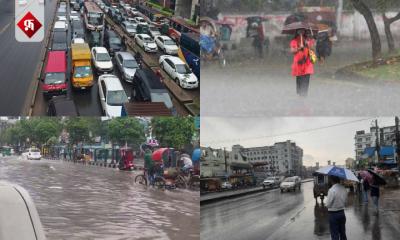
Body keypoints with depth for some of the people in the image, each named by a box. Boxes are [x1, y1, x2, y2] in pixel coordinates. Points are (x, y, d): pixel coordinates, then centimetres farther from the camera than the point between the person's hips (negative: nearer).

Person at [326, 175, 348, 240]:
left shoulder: (332, 190, -22)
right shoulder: (344, 189, -2)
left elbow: (328, 204, -16)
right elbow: (345, 201, 8)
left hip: (333, 214, -6)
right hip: (342, 212, 6)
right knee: (343, 234, 17)